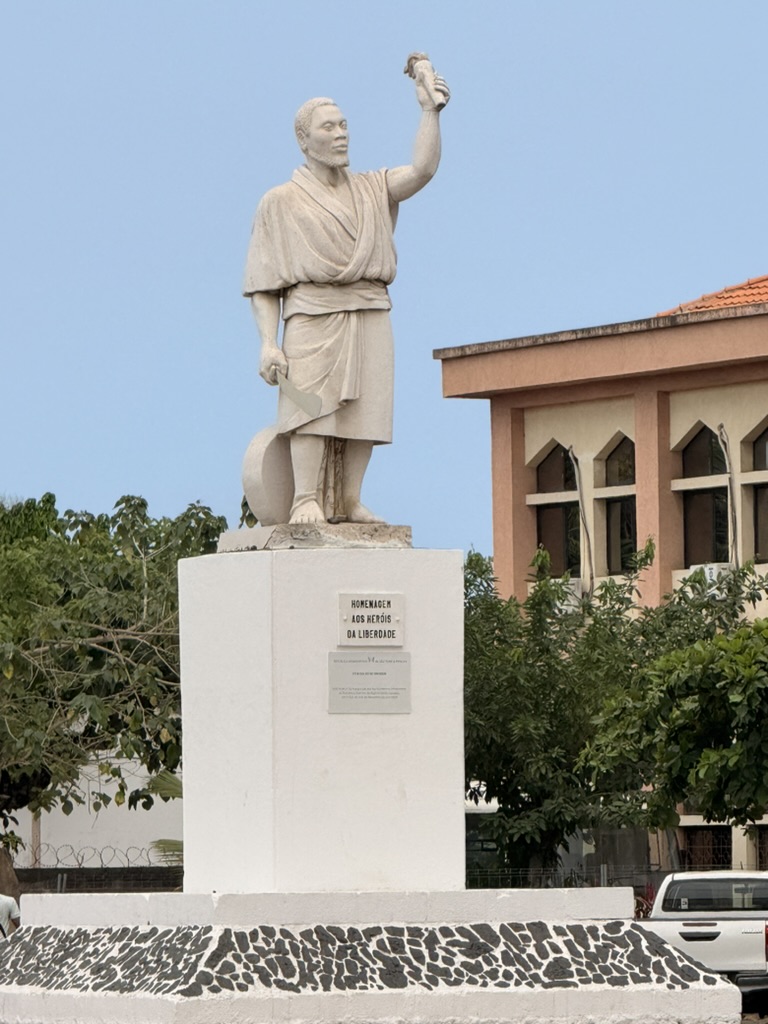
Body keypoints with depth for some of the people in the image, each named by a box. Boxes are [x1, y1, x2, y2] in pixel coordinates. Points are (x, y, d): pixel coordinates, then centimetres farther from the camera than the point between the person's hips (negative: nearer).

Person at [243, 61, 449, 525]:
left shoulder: (372, 190, 19)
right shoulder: (281, 202, 10)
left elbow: (422, 170, 0)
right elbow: (264, 282, 5)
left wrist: (431, 112, -12)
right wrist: (268, 343, -7)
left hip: (370, 316, 4)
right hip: (312, 316, -4)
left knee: (363, 412, -3)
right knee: (312, 405, -15)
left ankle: (349, 502, 0)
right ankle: (305, 501, -18)